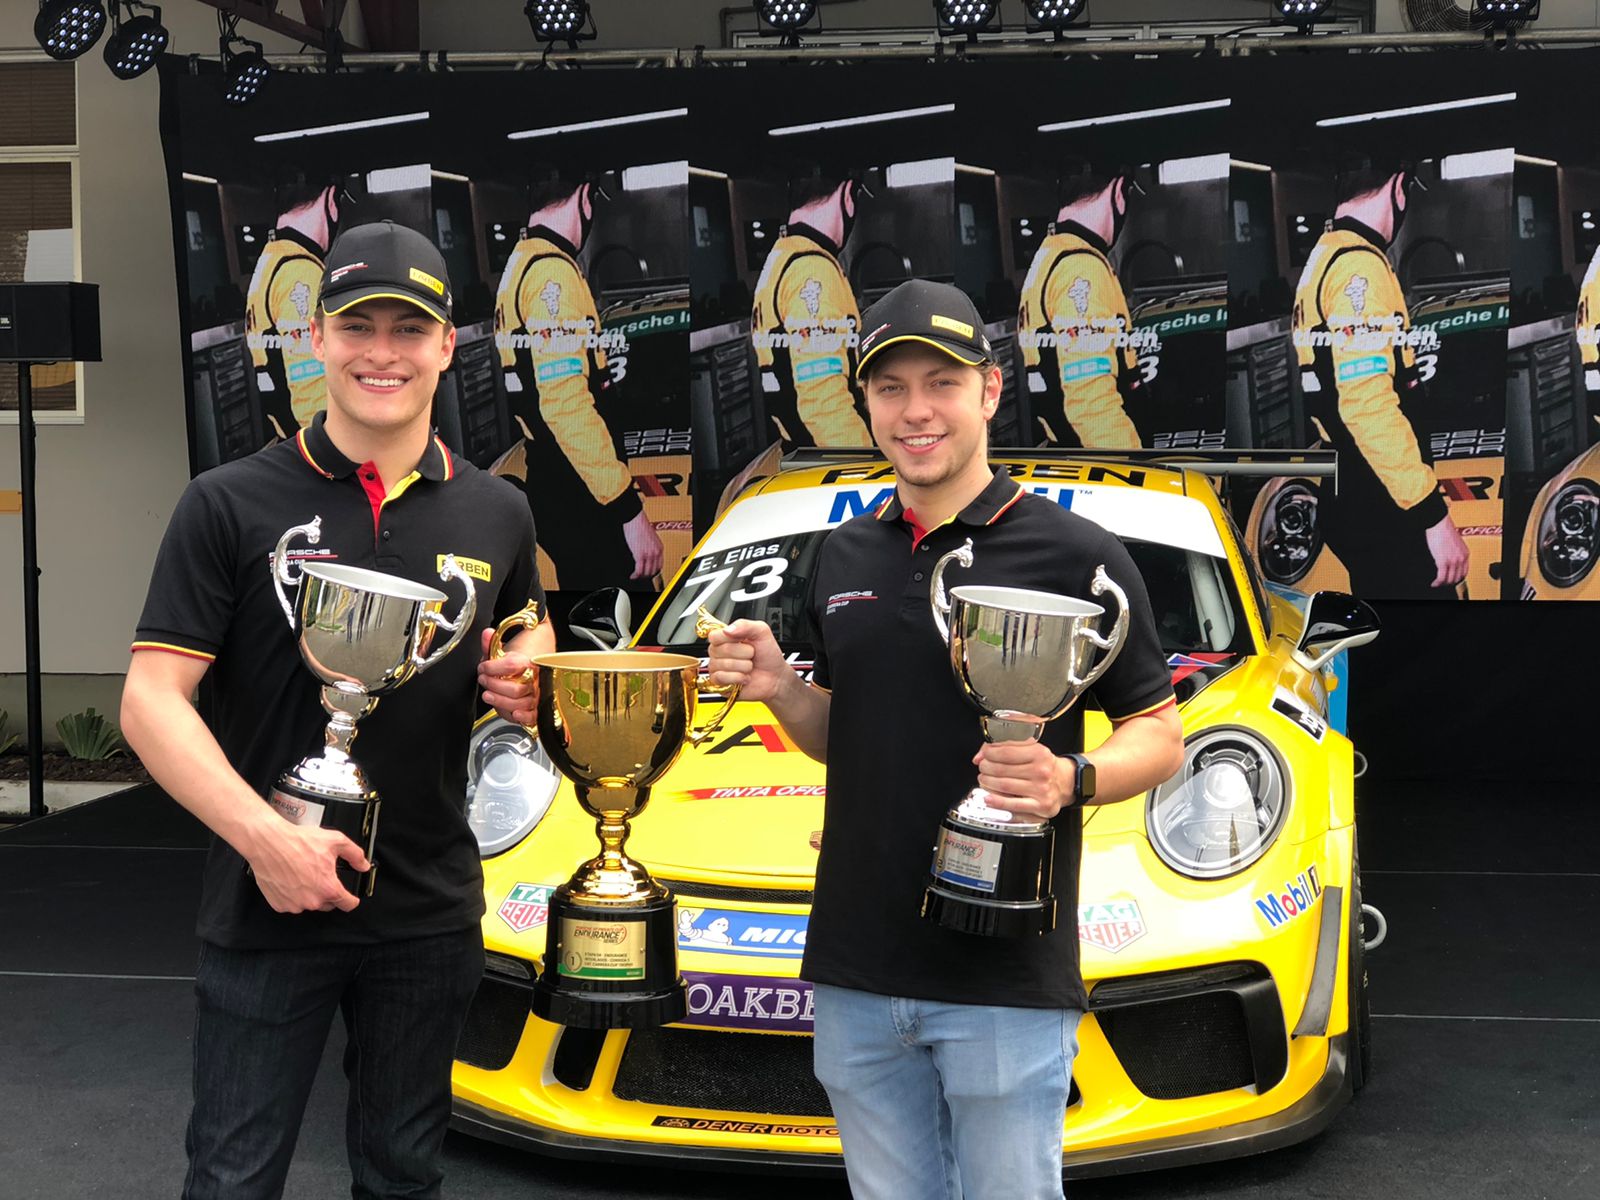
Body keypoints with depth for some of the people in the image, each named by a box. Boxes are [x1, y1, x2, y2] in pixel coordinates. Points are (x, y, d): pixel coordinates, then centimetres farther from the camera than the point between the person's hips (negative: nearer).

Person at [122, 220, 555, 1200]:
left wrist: (526, 682, -4)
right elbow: (151, 701, -11)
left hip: (430, 911, 3)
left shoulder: (497, 514, 6)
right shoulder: (232, 504, -6)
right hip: (267, 908, -3)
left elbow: (530, 640, 22)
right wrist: (264, 836, -24)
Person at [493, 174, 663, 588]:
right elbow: (566, 404, -23)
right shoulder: (553, 270, -15)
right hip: (579, 497, -10)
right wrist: (630, 510, -24)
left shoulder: (517, 265, 15)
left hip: (546, 485, 10)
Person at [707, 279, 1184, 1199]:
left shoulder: (1076, 554, -7)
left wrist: (1073, 779, -23)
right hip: (855, 973, 5)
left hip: (1007, 978, -5)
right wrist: (777, 688, 0)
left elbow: (1160, 736, -3)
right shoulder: (846, 555, 11)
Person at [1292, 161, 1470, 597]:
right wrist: (1434, 514, -24)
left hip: (1346, 495, 10)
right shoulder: (1360, 264, -14)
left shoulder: (1322, 258, 16)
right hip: (1381, 509, -10)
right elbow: (1368, 406, -24)